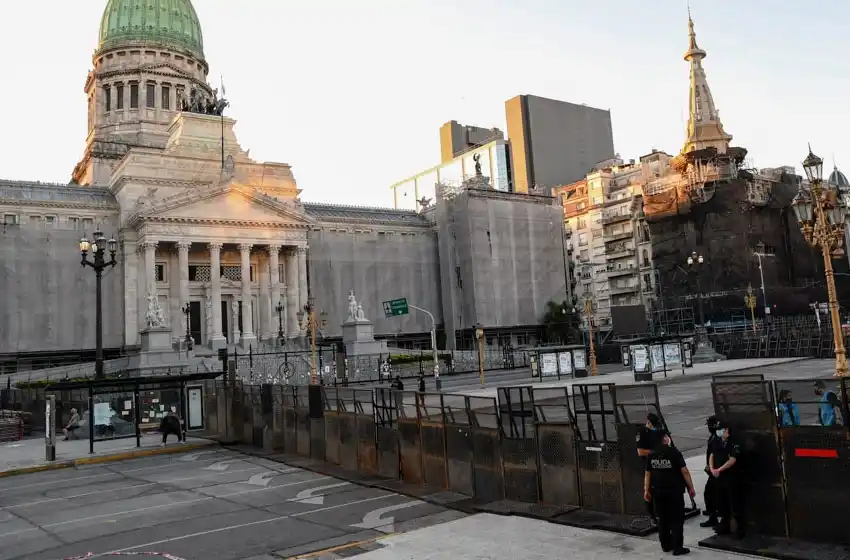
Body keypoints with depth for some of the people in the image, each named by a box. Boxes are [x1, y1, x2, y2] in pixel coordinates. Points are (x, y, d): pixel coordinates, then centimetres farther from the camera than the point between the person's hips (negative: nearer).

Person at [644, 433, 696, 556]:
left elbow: (647, 474, 6)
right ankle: (677, 548, 3)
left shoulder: (651, 455, 4)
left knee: (662, 519, 14)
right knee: (677, 519, 3)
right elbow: (684, 471, -11)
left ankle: (665, 545, 21)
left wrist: (646, 490, 12)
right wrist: (691, 488, -2)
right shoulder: (674, 452, -10)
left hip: (658, 491, 4)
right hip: (674, 490, -4)